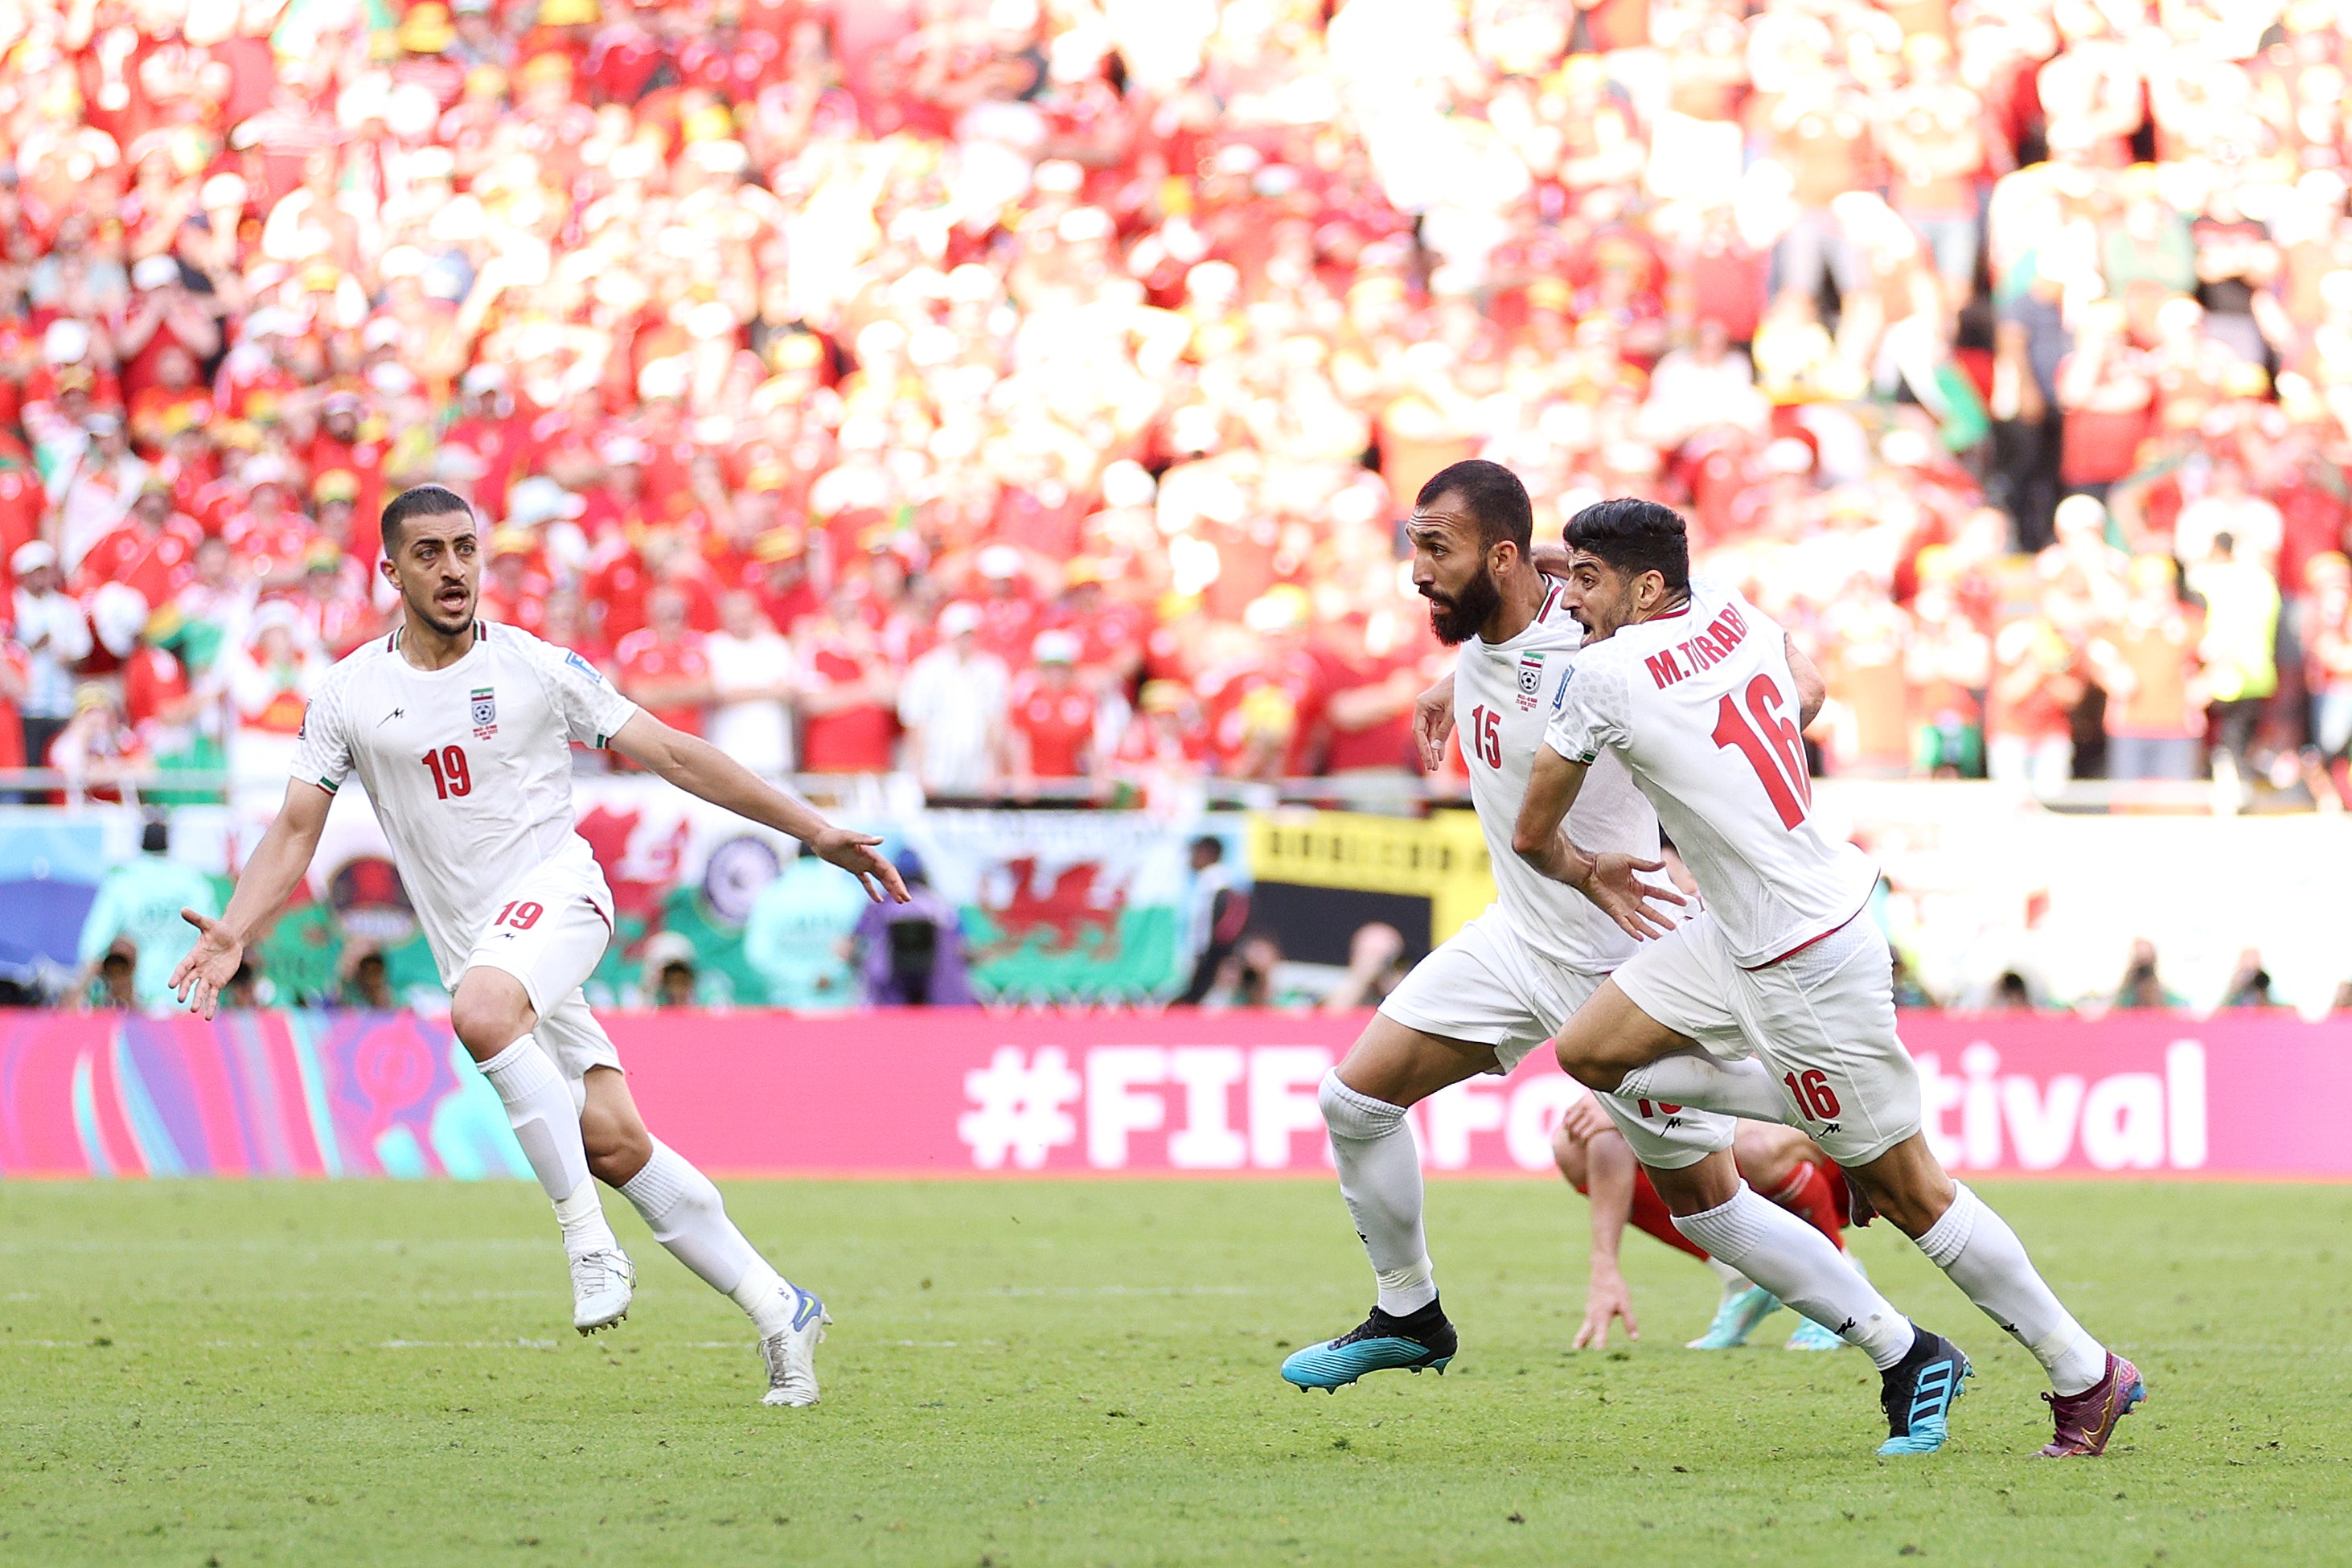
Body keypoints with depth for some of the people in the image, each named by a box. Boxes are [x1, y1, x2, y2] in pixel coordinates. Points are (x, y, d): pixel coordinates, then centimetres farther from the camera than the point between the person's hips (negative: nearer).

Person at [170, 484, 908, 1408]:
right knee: (614, 1145, -4)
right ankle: (778, 1313, 7)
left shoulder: (536, 667, 1)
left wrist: (814, 830, 2)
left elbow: (674, 755, 4)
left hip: (556, 890, -3)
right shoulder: (348, 696, 6)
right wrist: (233, 932, -12)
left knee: (482, 1011, -36)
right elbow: (295, 831, 5)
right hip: (476, 946, 3)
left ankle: (589, 1240, -30)